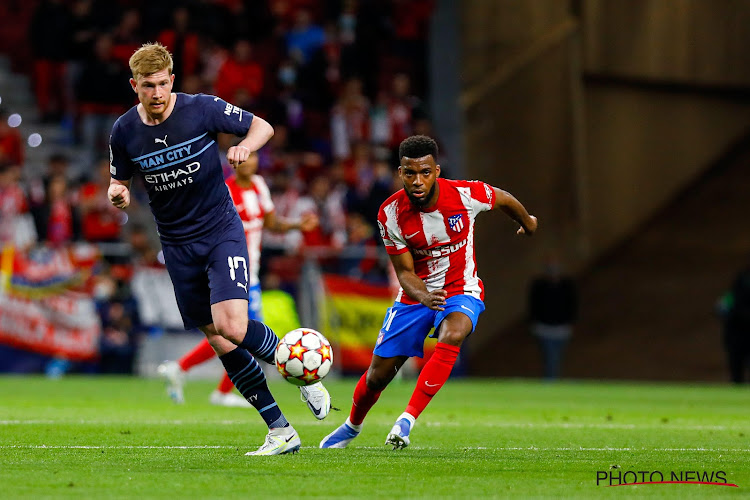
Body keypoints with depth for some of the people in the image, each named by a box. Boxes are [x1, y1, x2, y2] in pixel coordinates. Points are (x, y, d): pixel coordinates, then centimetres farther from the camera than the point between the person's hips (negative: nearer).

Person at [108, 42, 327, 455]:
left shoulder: (203, 109, -11)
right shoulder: (124, 132, -3)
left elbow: (262, 126, -1)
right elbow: (120, 181, 12)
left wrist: (245, 146, -23)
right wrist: (118, 193, -12)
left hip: (222, 231, -3)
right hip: (177, 246, 4)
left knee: (231, 326, -23)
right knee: (219, 343, 1)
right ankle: (281, 430, 8)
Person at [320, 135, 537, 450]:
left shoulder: (466, 195, -22)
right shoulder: (391, 214, -19)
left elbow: (505, 200, 1)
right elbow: (405, 273, -12)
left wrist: (528, 223, 22)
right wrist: (424, 296, -34)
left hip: (461, 291, -2)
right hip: (416, 294, 2)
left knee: (451, 335, -37)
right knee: (378, 374, 5)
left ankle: (408, 419, -33)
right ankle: (352, 426, 38)